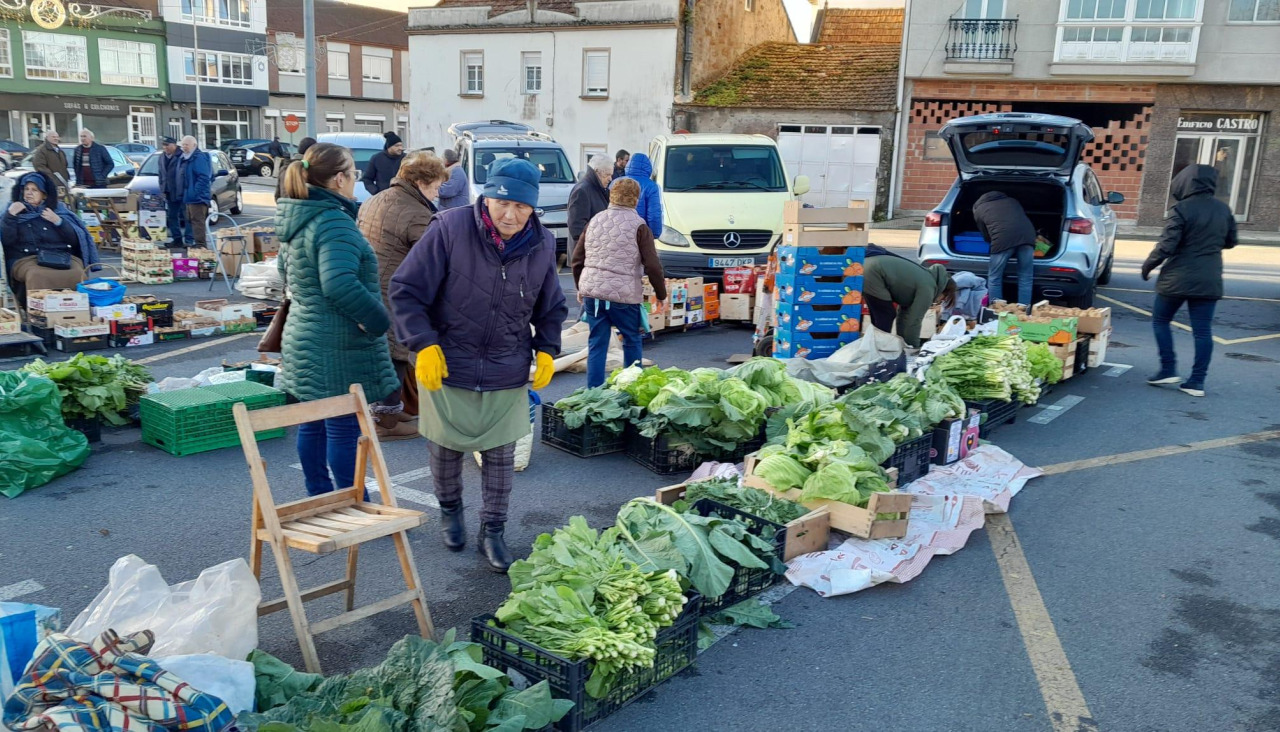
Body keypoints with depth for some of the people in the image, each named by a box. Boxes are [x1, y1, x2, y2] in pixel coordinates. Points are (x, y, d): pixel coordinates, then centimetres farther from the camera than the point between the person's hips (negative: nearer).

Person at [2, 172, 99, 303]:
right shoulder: (15, 211, 20)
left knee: (77, 275, -35)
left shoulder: (58, 209, 21)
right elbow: (6, 240, 6)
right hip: (27, 258, -1)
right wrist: (10, 216, -3)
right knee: (37, 275, -39)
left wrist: (58, 221, -1)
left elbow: (75, 240, 11)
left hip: (63, 257, 1)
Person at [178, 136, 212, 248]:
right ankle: (195, 242, 20)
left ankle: (200, 243, -12)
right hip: (188, 197, 10)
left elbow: (204, 177, -20)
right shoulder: (182, 158, 18)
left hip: (197, 197, -10)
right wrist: (184, 194, 16)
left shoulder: (199, 158, -13)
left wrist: (195, 192, -24)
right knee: (191, 220, 14)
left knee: (197, 220, -12)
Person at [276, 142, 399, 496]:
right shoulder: (335, 223, -21)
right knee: (344, 429, 0)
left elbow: (286, 269, 26)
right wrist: (377, 319, -21)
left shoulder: (296, 219, 10)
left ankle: (318, 498, 31)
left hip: (303, 340, 10)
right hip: (339, 350, -10)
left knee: (312, 425, 17)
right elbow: (339, 284, -33)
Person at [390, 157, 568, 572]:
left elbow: (552, 309, 12)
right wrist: (424, 344, -19)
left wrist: (546, 350, 1)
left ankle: (493, 530, 26)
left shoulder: (542, 246, -4)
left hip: (509, 375, 2)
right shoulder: (450, 229, -17)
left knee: (501, 454, 8)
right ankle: (450, 510, 41)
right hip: (447, 368, -2)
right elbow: (406, 290, -13)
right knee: (445, 447, 13)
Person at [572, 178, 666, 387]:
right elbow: (652, 266, -7)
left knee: (597, 343, 9)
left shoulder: (595, 220, 10)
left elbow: (577, 258, 13)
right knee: (632, 341, 14)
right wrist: (661, 293, 6)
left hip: (591, 291, 4)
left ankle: (593, 391, 8)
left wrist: (580, 287, 25)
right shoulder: (638, 225, -4)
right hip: (624, 294, -4)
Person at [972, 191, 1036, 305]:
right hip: (1027, 235, 3)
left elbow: (986, 236, 28)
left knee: (994, 278, 10)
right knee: (1026, 278, 11)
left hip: (1002, 239, -3)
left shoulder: (978, 209, 27)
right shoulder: (1012, 200, 37)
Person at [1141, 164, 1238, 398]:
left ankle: (1168, 370, 9)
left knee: (1160, 321, 13)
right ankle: (1197, 381, 5)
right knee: (1202, 330, 5)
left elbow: (1166, 246, -17)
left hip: (1177, 278, -5)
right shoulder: (1223, 209, 6)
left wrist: (1147, 266, -3)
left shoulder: (1181, 209, -14)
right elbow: (1230, 242, 17)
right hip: (1209, 280, 5)